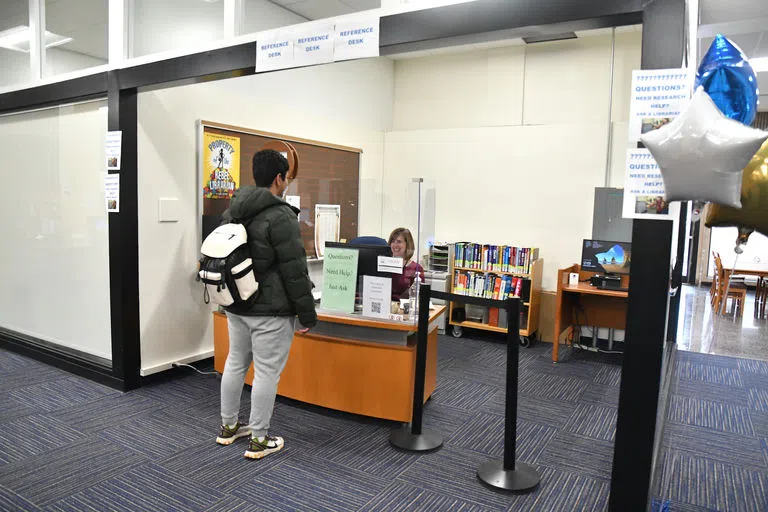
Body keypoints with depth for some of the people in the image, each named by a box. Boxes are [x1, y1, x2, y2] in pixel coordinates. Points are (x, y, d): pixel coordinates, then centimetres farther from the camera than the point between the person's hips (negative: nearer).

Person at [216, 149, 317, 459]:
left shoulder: (231, 212, 8)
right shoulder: (280, 216, -19)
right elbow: (295, 271, -19)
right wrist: (308, 315, -12)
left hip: (236, 305, 9)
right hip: (270, 310, -8)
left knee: (235, 363, 19)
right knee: (266, 372, 2)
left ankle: (228, 427, 32)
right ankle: (259, 441, 13)